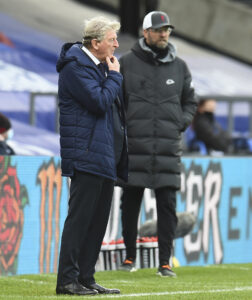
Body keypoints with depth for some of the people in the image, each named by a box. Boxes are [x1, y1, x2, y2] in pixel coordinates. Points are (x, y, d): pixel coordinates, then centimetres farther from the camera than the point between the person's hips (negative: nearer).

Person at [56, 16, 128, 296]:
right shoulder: (75, 66, -11)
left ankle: (86, 278, 14)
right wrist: (115, 75, -8)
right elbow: (99, 102, -20)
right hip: (86, 154, -10)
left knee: (98, 219, 10)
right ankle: (67, 280, -7)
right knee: (80, 217, -9)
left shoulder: (101, 65, 19)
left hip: (105, 155, 10)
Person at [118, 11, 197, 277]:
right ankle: (129, 257, 17)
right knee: (130, 203, 4)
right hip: (134, 146, -1)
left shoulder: (179, 67, 10)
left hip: (168, 146, 1)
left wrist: (181, 123, 4)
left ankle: (165, 262, 3)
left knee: (167, 206, -2)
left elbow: (190, 102, 19)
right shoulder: (126, 63, 3)